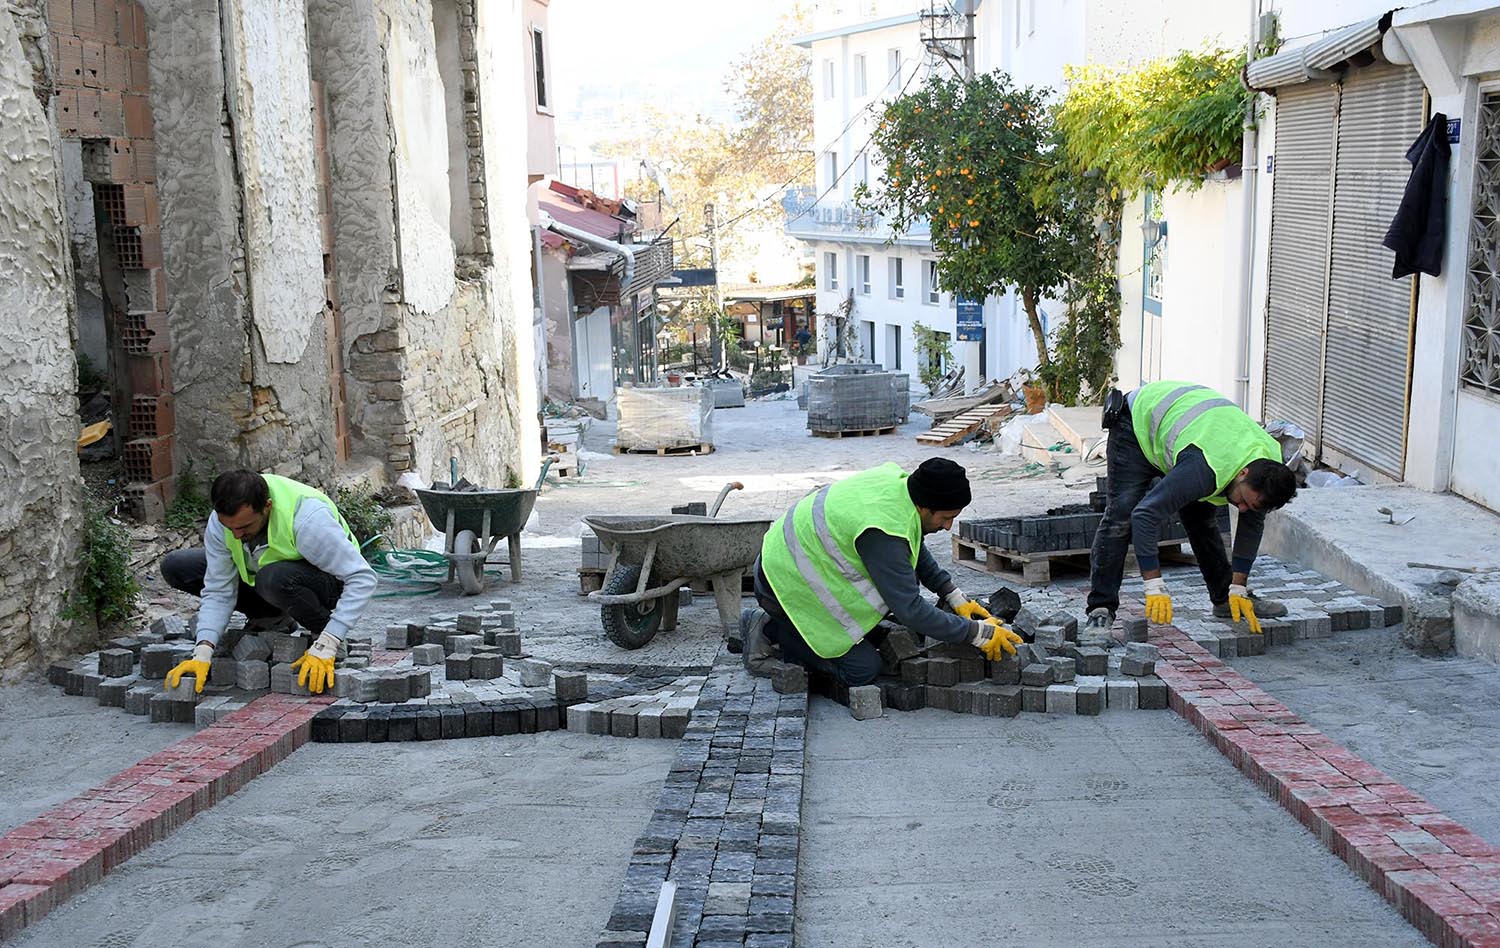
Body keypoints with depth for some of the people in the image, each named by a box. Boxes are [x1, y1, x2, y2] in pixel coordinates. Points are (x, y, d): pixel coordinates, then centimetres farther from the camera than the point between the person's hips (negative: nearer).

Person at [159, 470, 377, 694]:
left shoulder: (306, 518, -37)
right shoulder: (220, 521, -21)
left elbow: (362, 579, -36)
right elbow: (218, 591, -15)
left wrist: (325, 648, -40)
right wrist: (202, 653, -29)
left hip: (330, 581, -6)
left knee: (274, 578, -40)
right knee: (175, 567, -7)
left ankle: (325, 633, -11)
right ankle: (272, 618, 4)